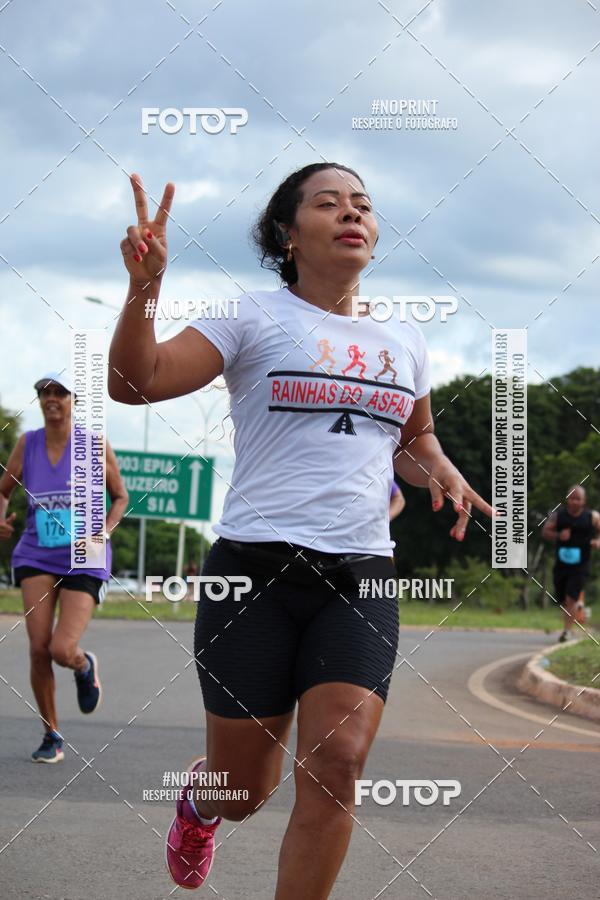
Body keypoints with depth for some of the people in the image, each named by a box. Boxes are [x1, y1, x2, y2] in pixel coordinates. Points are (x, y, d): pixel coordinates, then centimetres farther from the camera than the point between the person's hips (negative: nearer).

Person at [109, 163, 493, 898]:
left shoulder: (405, 341, 14)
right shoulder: (257, 317, -1)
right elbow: (136, 382, -10)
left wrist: (439, 470, 7)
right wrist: (143, 288, -26)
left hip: (361, 578, 3)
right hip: (255, 567, -3)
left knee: (337, 763, -15)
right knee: (244, 791, 5)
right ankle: (199, 804, 43)